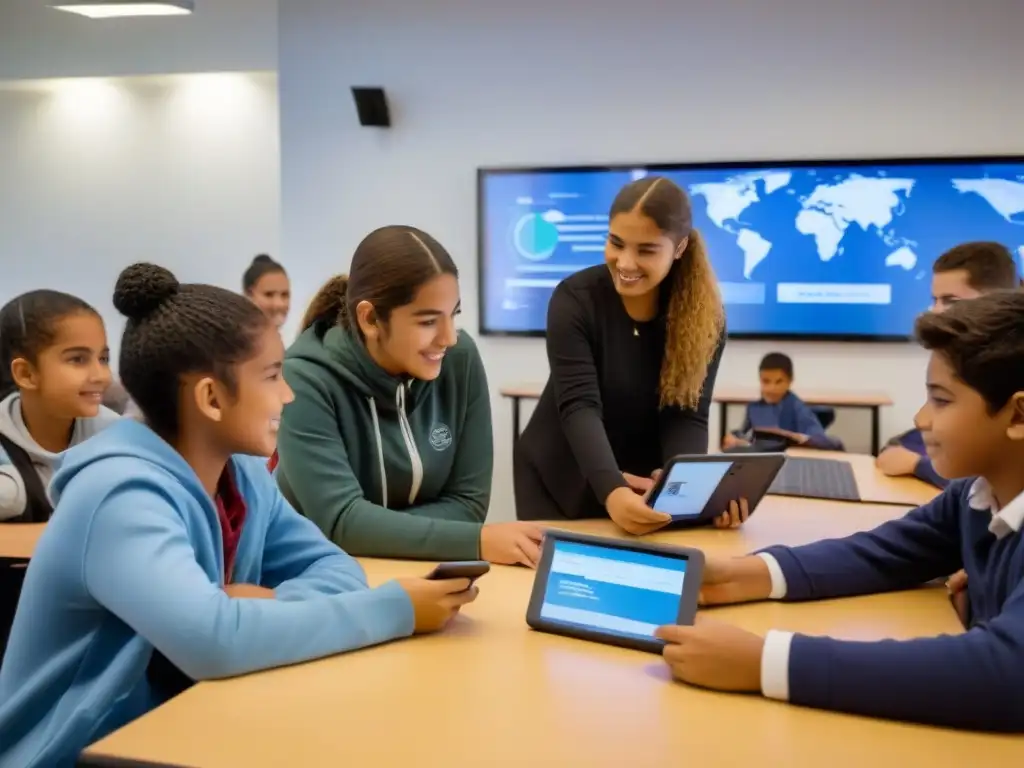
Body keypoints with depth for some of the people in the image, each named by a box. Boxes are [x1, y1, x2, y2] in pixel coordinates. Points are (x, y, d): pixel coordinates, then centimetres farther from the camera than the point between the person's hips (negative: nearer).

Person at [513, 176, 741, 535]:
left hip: (644, 484, 2)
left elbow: (686, 415, -16)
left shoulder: (705, 316, -12)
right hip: (558, 479, -2)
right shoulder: (574, 299, -19)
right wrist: (611, 490, -46)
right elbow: (579, 406, -30)